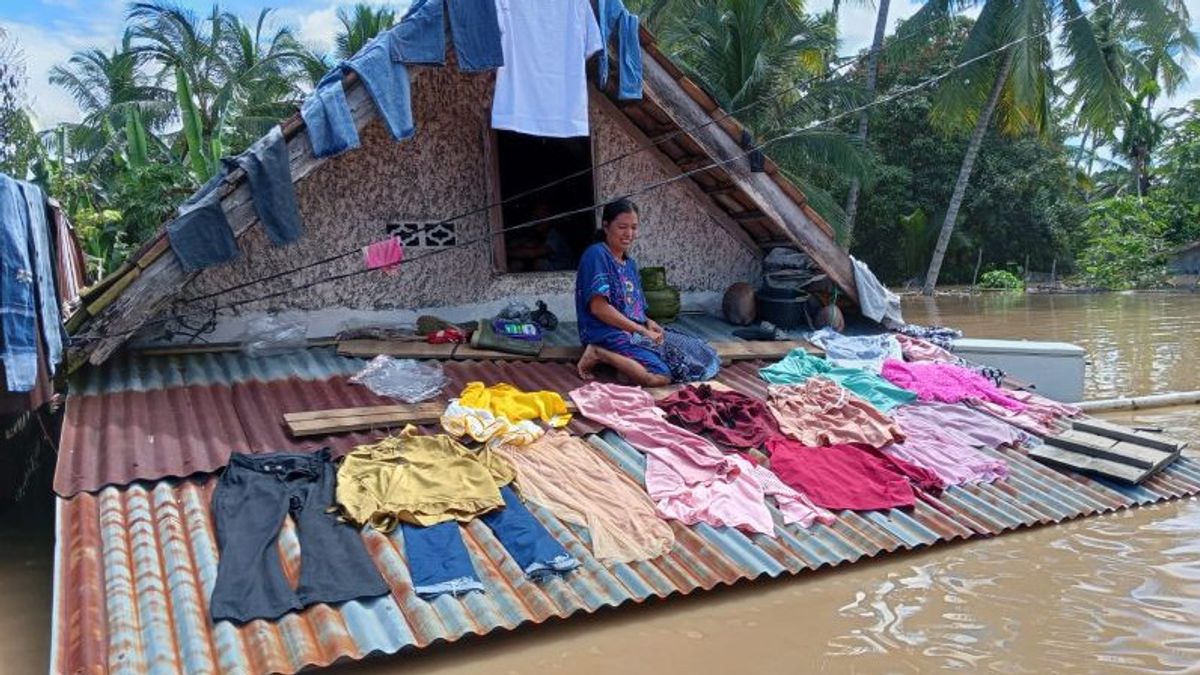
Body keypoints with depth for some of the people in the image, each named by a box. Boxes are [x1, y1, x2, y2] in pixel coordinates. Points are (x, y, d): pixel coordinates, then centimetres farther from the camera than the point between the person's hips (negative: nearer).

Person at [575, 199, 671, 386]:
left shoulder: (630, 263, 19)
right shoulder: (597, 254, -8)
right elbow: (598, 307, -17)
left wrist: (649, 323, -2)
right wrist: (643, 331, -15)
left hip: (634, 333, 9)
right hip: (608, 333, -9)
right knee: (660, 376, -26)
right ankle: (599, 354, -12)